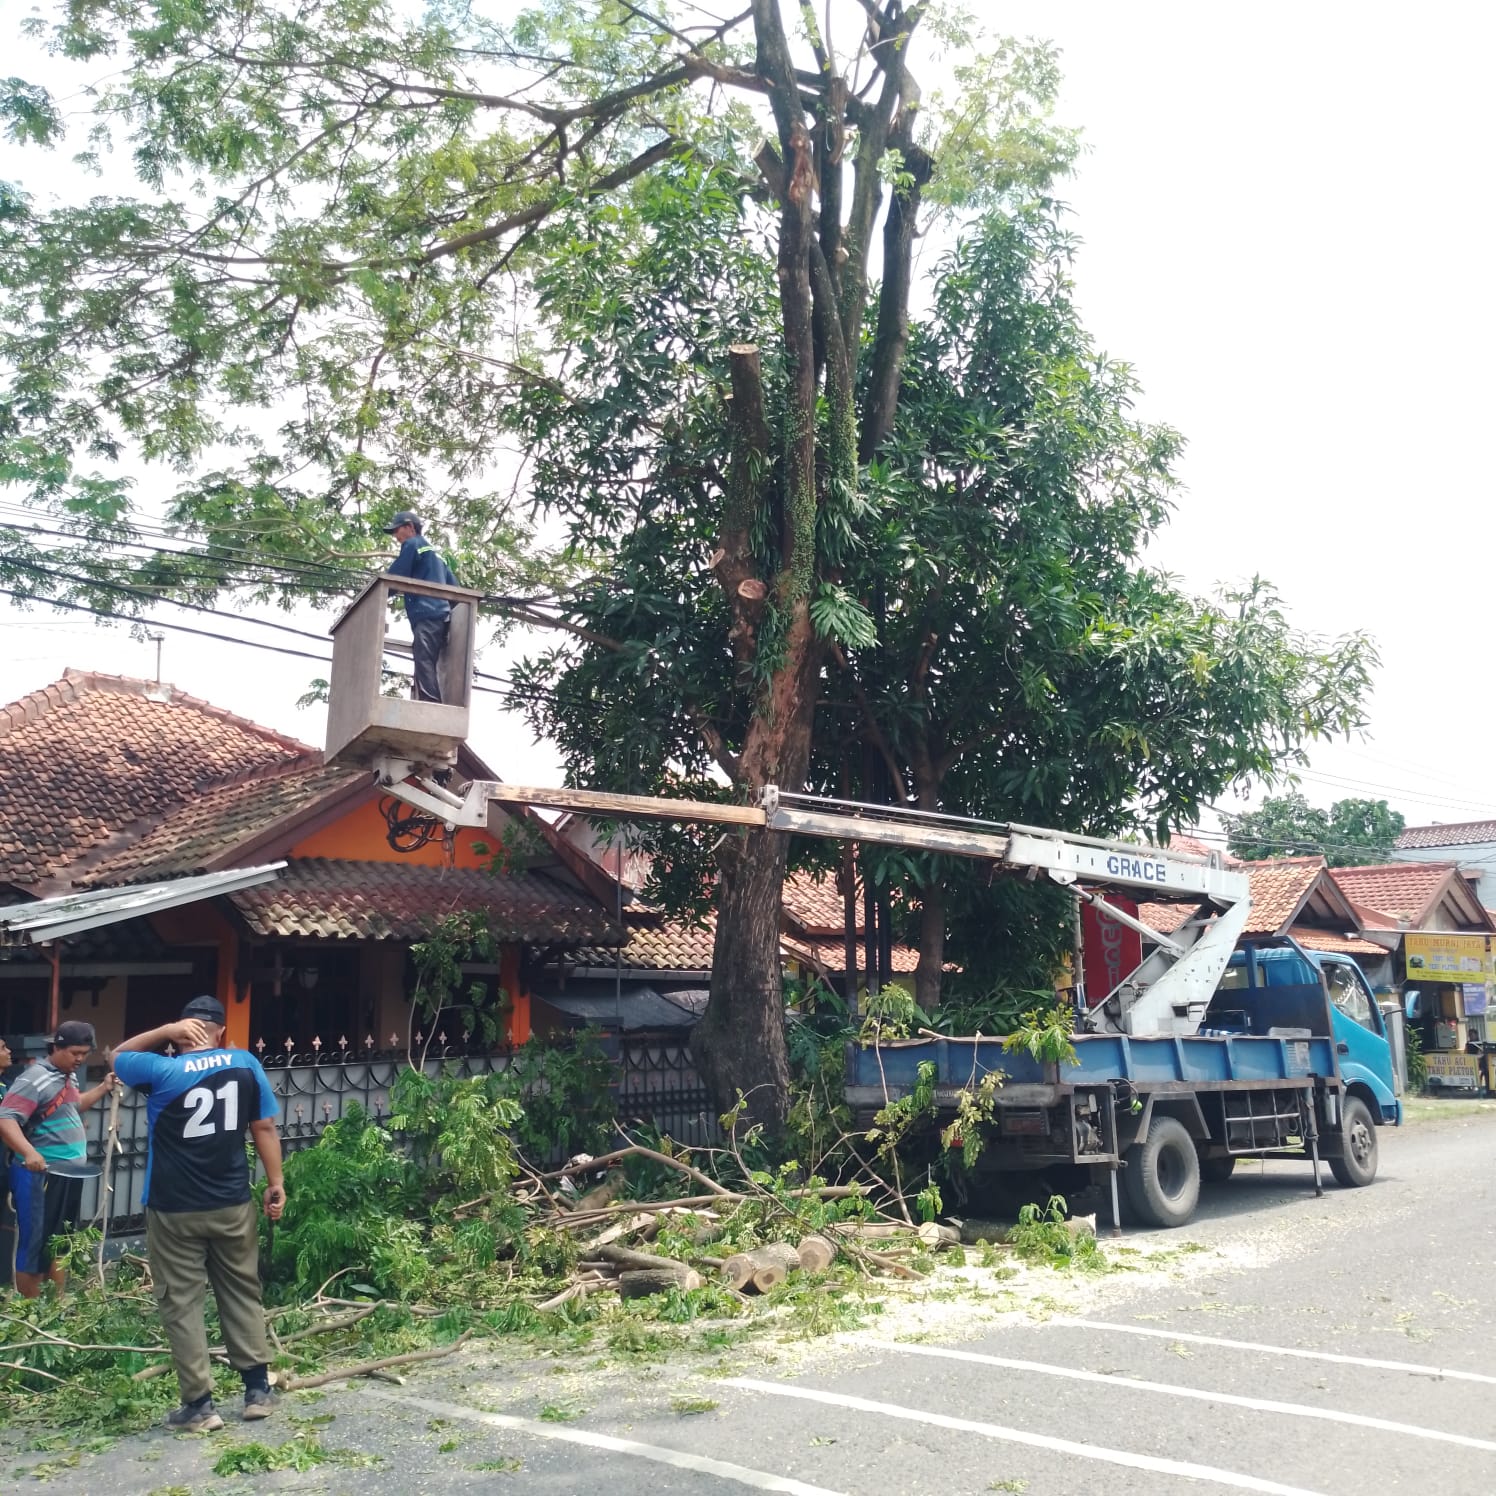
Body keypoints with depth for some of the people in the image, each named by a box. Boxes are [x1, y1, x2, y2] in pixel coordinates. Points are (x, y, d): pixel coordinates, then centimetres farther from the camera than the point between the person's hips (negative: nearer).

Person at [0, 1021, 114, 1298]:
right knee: (35, 1245, 0)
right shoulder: (35, 1079, -17)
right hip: (41, 1176, -9)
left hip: (69, 1174, 9)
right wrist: (29, 1152, -43)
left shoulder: (68, 1077, 11)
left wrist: (103, 1088, 19)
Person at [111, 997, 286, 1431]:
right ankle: (258, 1389, 17)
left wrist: (166, 1030, -2)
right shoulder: (245, 1064, -3)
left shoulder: (161, 1071, -10)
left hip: (173, 1210, -3)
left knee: (181, 1303, 6)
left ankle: (199, 1404, 7)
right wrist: (276, 1183, 8)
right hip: (232, 1204, 3)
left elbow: (118, 1056, 10)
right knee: (242, 1295, 14)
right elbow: (265, 1127, 0)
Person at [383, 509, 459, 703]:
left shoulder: (412, 545, 6)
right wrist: (450, 613, 31)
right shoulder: (435, 551, 31)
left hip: (426, 616, -9)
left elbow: (393, 578, -1)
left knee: (424, 665, -18)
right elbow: (454, 587, 29)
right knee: (429, 667, 5)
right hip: (441, 615, 9)